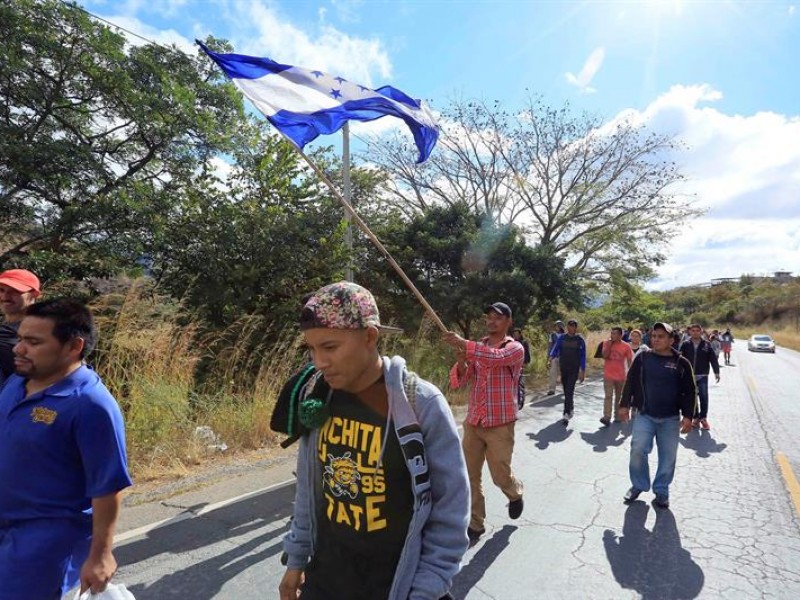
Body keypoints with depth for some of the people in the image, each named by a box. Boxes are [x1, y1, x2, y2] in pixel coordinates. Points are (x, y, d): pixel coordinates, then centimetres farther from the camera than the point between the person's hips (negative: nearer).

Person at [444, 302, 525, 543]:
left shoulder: (515, 348, -6)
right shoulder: (475, 349, 7)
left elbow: (497, 356, -30)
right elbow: (457, 383, 1)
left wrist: (464, 344, -39)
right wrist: (461, 361, -19)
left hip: (500, 425, -4)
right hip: (473, 422, 4)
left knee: (500, 475, 7)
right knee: (469, 477, 5)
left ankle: (515, 493, 41)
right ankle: (475, 524, 20)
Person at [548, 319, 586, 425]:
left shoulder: (580, 340, -2)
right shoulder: (562, 338, 4)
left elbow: (583, 356, 0)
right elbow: (556, 349, -1)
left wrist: (583, 370, -4)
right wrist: (552, 356, -24)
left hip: (574, 369, -3)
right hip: (563, 368, 3)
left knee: (569, 391, -13)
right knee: (566, 391, 13)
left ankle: (566, 414, -15)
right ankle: (571, 407, 35)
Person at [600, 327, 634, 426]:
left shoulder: (626, 346, -3)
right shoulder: (606, 343, -1)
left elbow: (629, 361, 3)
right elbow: (604, 356, -11)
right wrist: (609, 344, -15)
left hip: (621, 376, 1)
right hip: (608, 375, -1)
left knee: (618, 396, 14)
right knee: (608, 396, -9)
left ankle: (617, 415, 27)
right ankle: (607, 417, -13)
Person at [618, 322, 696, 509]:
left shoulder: (681, 363, -2)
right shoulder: (642, 357, 0)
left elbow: (689, 392, 2)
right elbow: (630, 382, 5)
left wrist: (688, 416, -5)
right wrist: (624, 405, 3)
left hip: (670, 419, 0)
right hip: (645, 415, 0)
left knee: (667, 456, 7)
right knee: (638, 450, -9)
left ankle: (661, 491, 24)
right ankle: (638, 485, 12)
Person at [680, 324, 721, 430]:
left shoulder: (706, 345, 1)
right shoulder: (685, 345, 1)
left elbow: (713, 359, -1)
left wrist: (716, 372, -9)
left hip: (702, 376, -1)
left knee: (704, 397, 0)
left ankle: (703, 418, 15)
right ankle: (696, 418, 18)